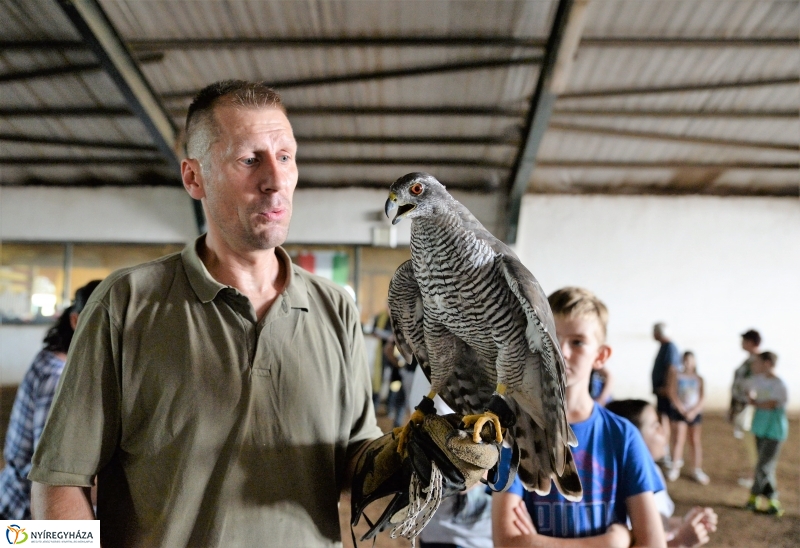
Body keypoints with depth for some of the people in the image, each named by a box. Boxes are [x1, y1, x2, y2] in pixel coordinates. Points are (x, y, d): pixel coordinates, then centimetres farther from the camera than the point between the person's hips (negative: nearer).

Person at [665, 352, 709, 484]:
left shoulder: (698, 379, 6)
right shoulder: (676, 374, -1)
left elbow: (701, 398, 0)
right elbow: (672, 392, -7)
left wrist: (693, 411, -14)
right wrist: (682, 410, -12)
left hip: (695, 412, 2)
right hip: (678, 411, -2)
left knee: (695, 441, 6)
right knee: (679, 439, -6)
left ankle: (697, 470, 13)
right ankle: (675, 467, 2)